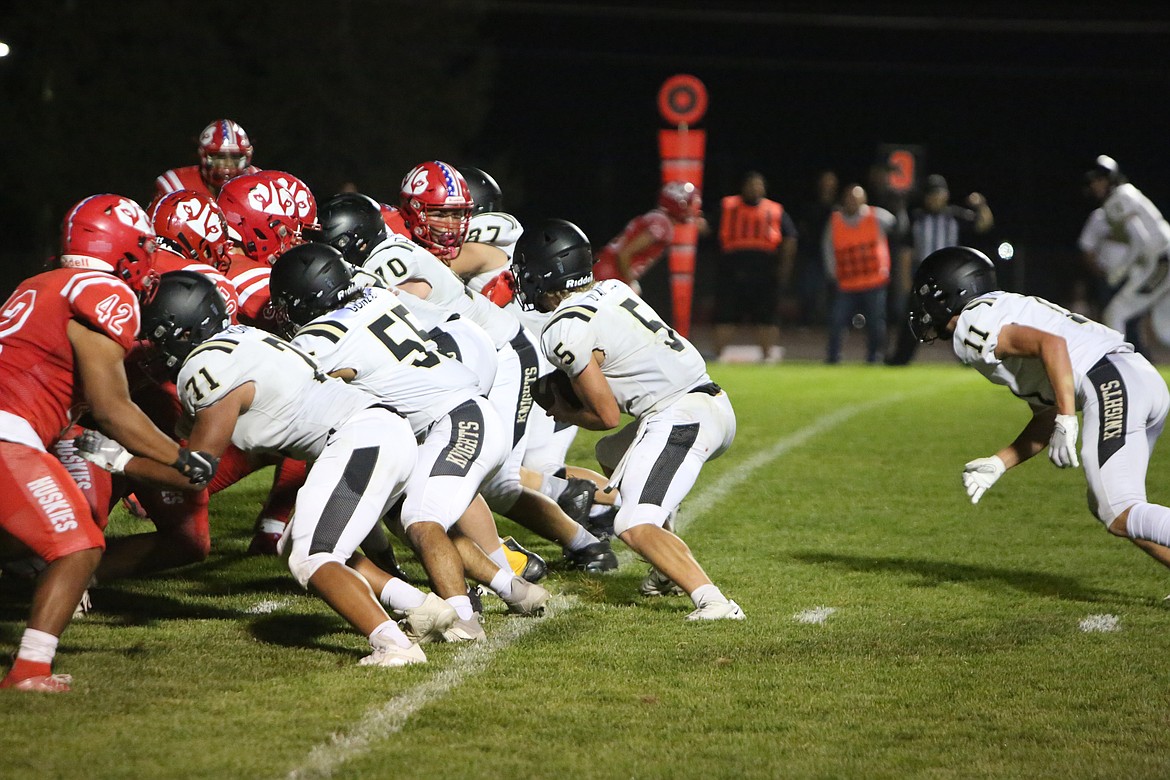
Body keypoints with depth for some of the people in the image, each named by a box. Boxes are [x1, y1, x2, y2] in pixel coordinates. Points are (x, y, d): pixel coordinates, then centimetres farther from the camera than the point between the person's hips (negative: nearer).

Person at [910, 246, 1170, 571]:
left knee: (1120, 516, -12)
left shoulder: (971, 326, 0)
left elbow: (1052, 344, -17)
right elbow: (1046, 421, 27)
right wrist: (997, 464, 23)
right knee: (1105, 507, 20)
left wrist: (1066, 421, -21)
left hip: (1112, 384, -10)